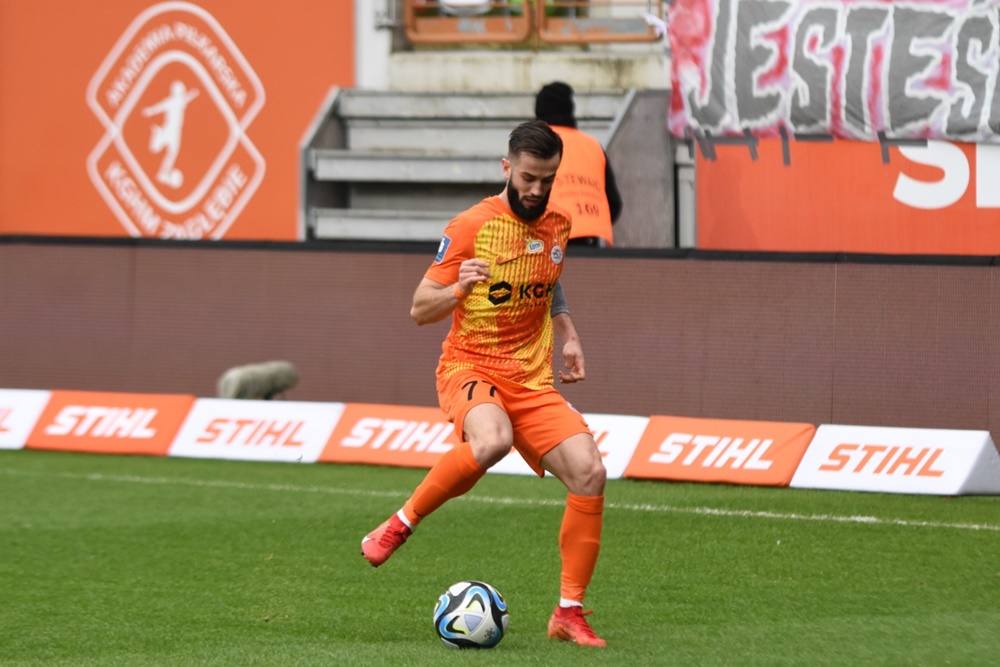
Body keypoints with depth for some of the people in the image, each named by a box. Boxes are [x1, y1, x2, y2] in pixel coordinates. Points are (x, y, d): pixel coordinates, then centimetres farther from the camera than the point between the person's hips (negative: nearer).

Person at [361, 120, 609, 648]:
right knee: (491, 442, -39)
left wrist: (567, 335, 16)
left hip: (532, 380, 5)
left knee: (589, 473, -15)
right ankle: (401, 525, -16)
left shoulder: (557, 225, 8)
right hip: (469, 366, -5)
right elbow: (420, 309, -6)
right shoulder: (472, 226, -9)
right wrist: (458, 290, -26)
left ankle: (569, 613, -4)